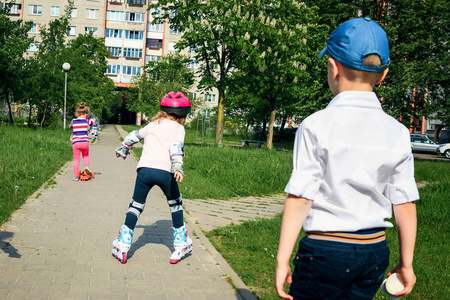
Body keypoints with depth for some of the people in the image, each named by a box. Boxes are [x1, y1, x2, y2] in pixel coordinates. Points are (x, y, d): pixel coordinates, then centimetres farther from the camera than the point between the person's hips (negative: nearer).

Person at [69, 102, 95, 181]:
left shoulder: (73, 121, 9)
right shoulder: (86, 121, 5)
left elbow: (70, 126, 29)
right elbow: (93, 123, 25)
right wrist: (91, 120, 47)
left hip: (75, 143, 1)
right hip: (84, 142, -1)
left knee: (76, 159, 8)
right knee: (86, 155, 25)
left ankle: (76, 176, 7)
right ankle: (86, 166, -3)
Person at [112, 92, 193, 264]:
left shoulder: (152, 124, 24)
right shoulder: (178, 128, 10)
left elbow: (134, 136, 37)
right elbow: (176, 146, -10)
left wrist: (123, 149, 55)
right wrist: (178, 166, -24)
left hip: (145, 168, 3)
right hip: (165, 172, -3)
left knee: (135, 207, 13)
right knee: (176, 206, 17)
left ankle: (122, 246, 8)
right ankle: (181, 246, 20)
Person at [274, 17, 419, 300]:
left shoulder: (316, 125, -11)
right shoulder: (397, 132, 1)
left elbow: (299, 198, -13)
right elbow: (406, 204, 3)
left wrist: (282, 260, -6)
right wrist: (406, 263, 13)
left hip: (325, 248, -4)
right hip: (375, 254, 4)